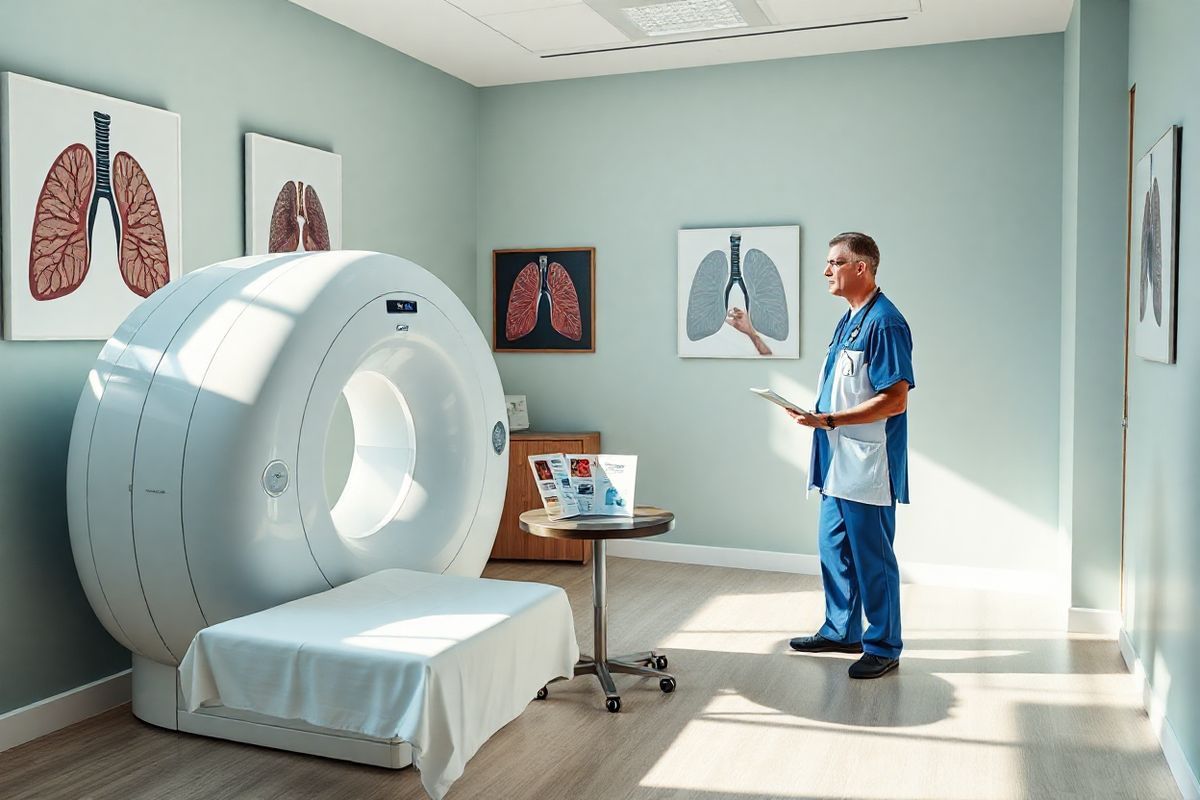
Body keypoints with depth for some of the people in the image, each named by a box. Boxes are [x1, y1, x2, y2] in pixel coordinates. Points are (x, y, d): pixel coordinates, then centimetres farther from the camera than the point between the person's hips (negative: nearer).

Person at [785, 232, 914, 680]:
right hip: (839, 462, 10)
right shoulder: (849, 320, 13)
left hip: (868, 466, -10)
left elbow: (895, 400, -22)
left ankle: (883, 647, 15)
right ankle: (841, 631, 31)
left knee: (872, 558, 1)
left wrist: (828, 420, -24)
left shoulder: (885, 323, -17)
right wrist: (819, 417, 14)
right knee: (833, 546, 17)